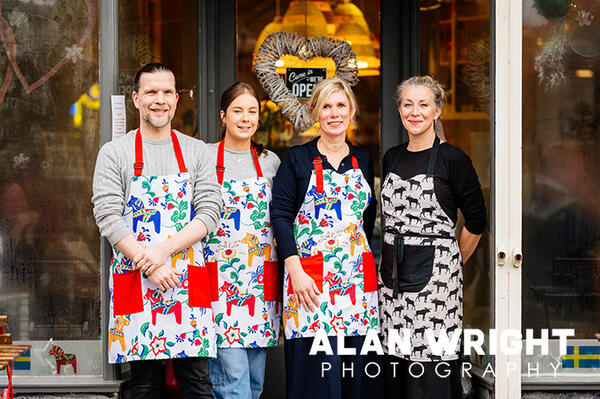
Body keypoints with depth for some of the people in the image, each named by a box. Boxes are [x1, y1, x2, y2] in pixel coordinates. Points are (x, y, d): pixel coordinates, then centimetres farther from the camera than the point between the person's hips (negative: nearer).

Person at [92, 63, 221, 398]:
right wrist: (149, 266, -15)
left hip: (189, 282, 1)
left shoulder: (197, 152, 9)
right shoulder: (114, 153, 4)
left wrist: (164, 249, -14)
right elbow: (107, 216, -5)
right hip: (135, 282, -1)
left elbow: (209, 213, 0)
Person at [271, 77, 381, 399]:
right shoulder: (297, 159, 3)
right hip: (309, 280, -4)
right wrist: (296, 271, -13)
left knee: (358, 366, 3)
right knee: (314, 364, -6)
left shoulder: (362, 160, 14)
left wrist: (372, 266, 11)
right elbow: (280, 215, -4)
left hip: (358, 276, 4)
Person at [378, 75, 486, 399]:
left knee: (432, 360, -5)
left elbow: (476, 220, -1)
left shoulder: (452, 159, -6)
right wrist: (392, 256, 15)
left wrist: (452, 261, 6)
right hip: (394, 272, 5)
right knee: (397, 357, 7)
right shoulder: (392, 158, 11)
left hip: (435, 274, -5)